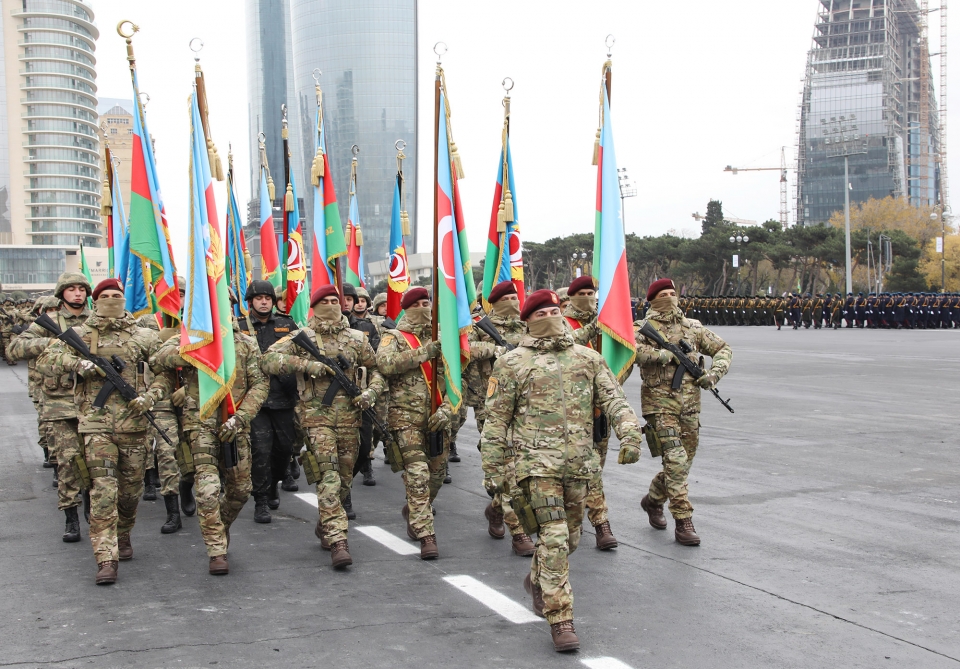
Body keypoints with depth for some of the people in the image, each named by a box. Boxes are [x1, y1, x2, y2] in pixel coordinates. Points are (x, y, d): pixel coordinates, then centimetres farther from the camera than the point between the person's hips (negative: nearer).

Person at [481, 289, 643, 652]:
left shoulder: (589, 358, 12)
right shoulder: (513, 363, 2)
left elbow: (613, 399, 4)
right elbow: (496, 419, 3)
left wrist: (629, 433, -14)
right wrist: (493, 468, 1)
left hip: (580, 462, 4)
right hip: (539, 461, -4)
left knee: (570, 536, 15)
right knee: (554, 536, -11)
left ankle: (537, 580, 44)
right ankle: (560, 620, -5)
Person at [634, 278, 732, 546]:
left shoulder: (692, 327, 12)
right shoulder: (643, 328, -2)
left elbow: (723, 349, 17)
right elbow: (635, 351, -22)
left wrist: (715, 373, -1)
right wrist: (669, 354, -19)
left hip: (690, 404, 5)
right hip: (659, 402, -5)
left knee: (683, 462, 12)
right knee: (675, 461, -13)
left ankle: (653, 500, 37)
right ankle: (683, 522, -8)